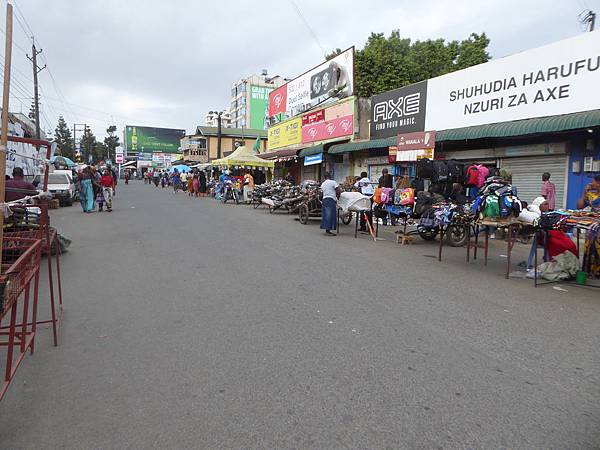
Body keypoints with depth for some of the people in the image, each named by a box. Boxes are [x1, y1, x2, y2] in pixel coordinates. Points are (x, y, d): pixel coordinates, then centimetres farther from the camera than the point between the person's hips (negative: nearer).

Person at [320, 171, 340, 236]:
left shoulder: (322, 184, 17)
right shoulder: (333, 182, -4)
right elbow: (338, 190, -10)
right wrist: (337, 194, 11)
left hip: (324, 199, 7)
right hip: (331, 199, -7)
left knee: (326, 214, 9)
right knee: (330, 215, -8)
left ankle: (327, 230, 12)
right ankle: (328, 230, -12)